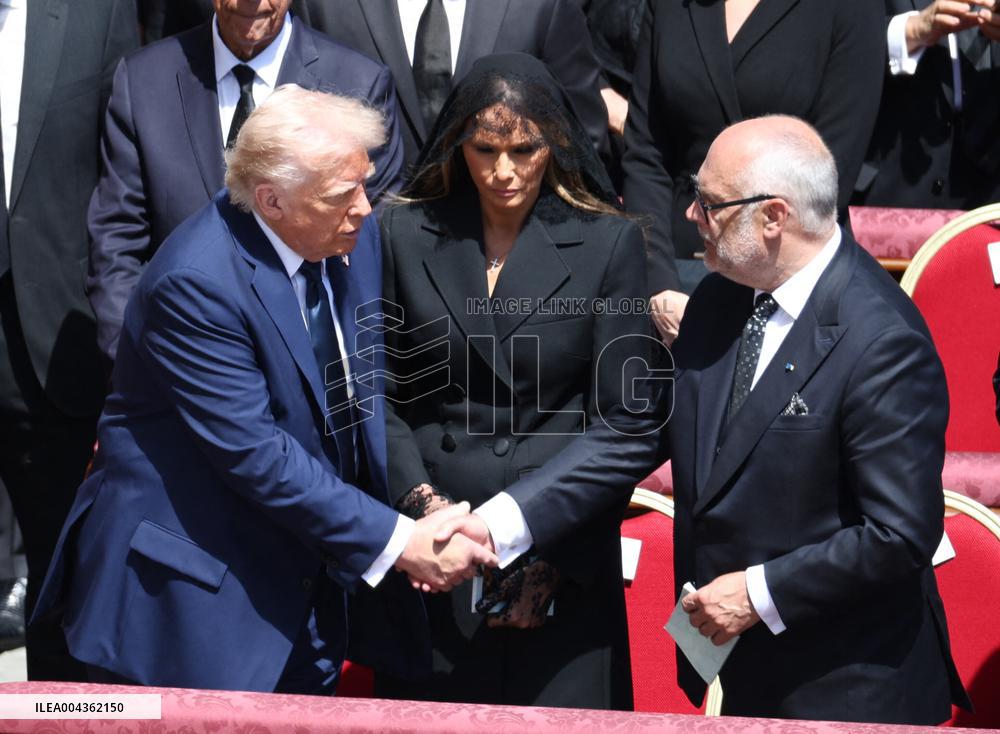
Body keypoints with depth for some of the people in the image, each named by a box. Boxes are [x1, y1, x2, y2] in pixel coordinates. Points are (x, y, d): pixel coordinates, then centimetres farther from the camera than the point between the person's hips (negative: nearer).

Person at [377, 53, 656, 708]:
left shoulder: (609, 243, -2)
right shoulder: (407, 235, 4)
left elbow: (624, 422, -5)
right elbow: (378, 394, 4)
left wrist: (518, 527, -11)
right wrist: (422, 504, -12)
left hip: (562, 563, -1)